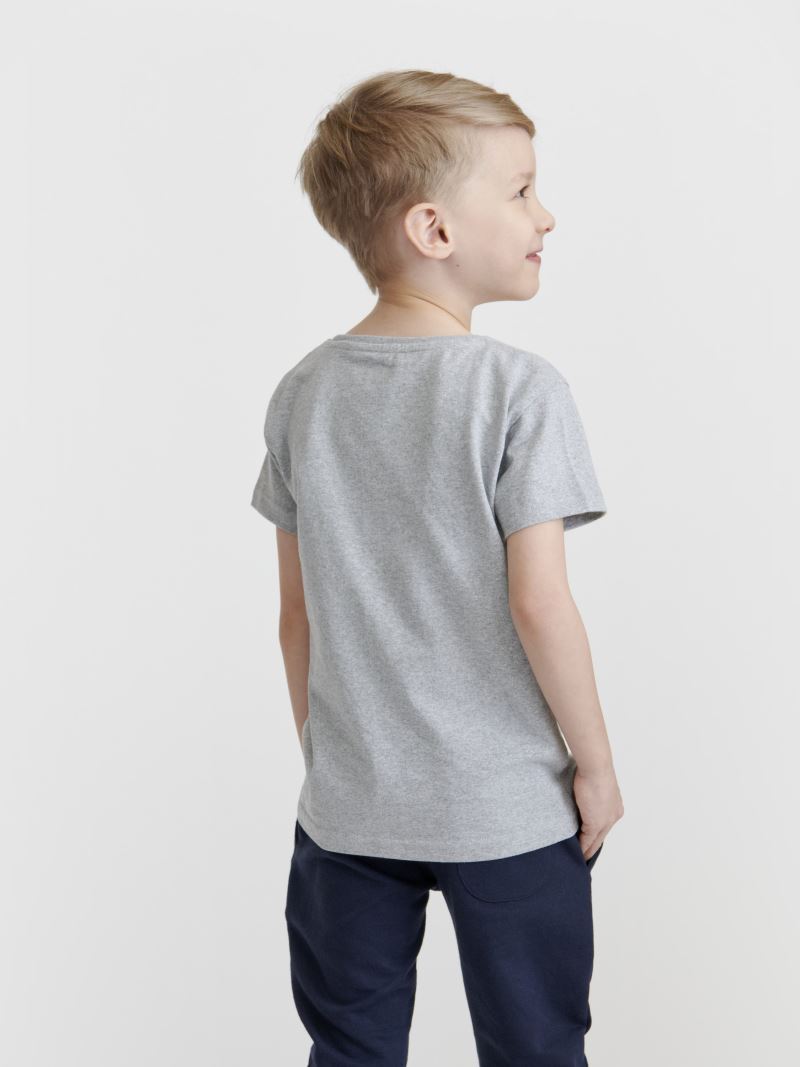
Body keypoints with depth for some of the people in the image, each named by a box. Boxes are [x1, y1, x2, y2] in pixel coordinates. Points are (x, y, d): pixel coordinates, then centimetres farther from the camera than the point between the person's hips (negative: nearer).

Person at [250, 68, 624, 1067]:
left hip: (346, 807, 4)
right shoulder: (519, 388, -15)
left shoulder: (304, 392, -1)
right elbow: (538, 604, -17)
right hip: (508, 808, -4)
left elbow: (297, 613, 4)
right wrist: (595, 760, -3)